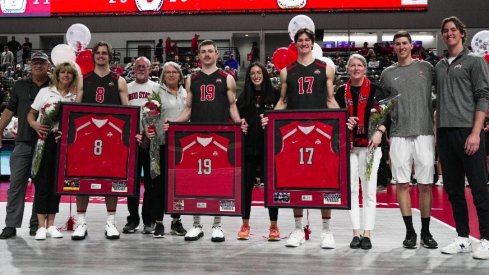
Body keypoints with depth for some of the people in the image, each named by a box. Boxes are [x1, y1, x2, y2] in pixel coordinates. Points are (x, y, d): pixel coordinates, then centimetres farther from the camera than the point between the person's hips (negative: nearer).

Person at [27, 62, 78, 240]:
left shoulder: (75, 96, 10)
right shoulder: (45, 92, 6)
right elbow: (31, 114, 7)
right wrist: (35, 125, -13)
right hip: (46, 140, -2)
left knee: (57, 182, 5)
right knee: (43, 181, -4)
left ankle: (51, 225, 14)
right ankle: (41, 226, 1)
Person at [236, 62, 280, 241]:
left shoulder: (274, 95, 3)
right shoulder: (244, 97, 11)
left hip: (269, 147, -2)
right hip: (248, 147, 2)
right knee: (246, 185, 6)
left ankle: (274, 226, 11)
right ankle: (245, 225, 17)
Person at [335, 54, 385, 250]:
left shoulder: (375, 90, 4)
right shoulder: (341, 92, 11)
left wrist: (379, 132, -15)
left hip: (369, 145, -2)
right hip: (348, 146, 3)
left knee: (369, 190, -1)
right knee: (350, 189, 1)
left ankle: (367, 234, 3)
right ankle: (356, 233, 6)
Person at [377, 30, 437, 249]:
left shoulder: (426, 68, 9)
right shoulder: (387, 73, 12)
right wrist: (379, 131, 3)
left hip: (424, 133, -1)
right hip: (399, 135, 1)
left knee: (426, 184, 0)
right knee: (402, 183, 0)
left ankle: (426, 232, 12)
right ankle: (410, 232, 10)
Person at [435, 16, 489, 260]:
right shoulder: (439, 66, 18)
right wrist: (436, 131, 12)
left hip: (467, 131, -6)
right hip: (445, 133, 6)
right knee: (453, 188, 8)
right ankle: (463, 238, 16)